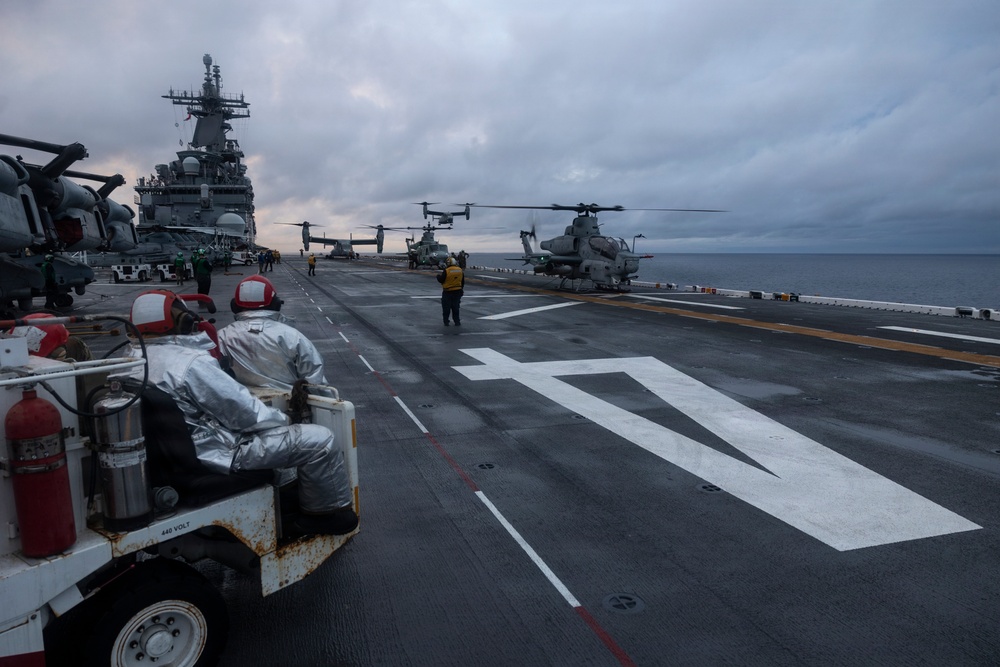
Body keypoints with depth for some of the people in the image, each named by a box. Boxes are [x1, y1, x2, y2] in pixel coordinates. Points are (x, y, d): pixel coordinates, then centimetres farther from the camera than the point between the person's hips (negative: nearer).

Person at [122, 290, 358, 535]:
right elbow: (246, 413, -20)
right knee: (319, 439, -10)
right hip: (219, 454, -10)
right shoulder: (190, 363, -24)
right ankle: (330, 512, 9)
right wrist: (283, 419, -2)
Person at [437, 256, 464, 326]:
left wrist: (439, 275, 11)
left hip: (448, 292, -4)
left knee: (446, 307, 7)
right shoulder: (460, 270, 1)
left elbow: (441, 280, -10)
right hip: (457, 292, 4)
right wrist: (461, 289, 22)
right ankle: (457, 322, 12)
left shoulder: (446, 271, -16)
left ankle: (446, 322, 10)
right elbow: (463, 282, 9)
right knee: (455, 307, 13)